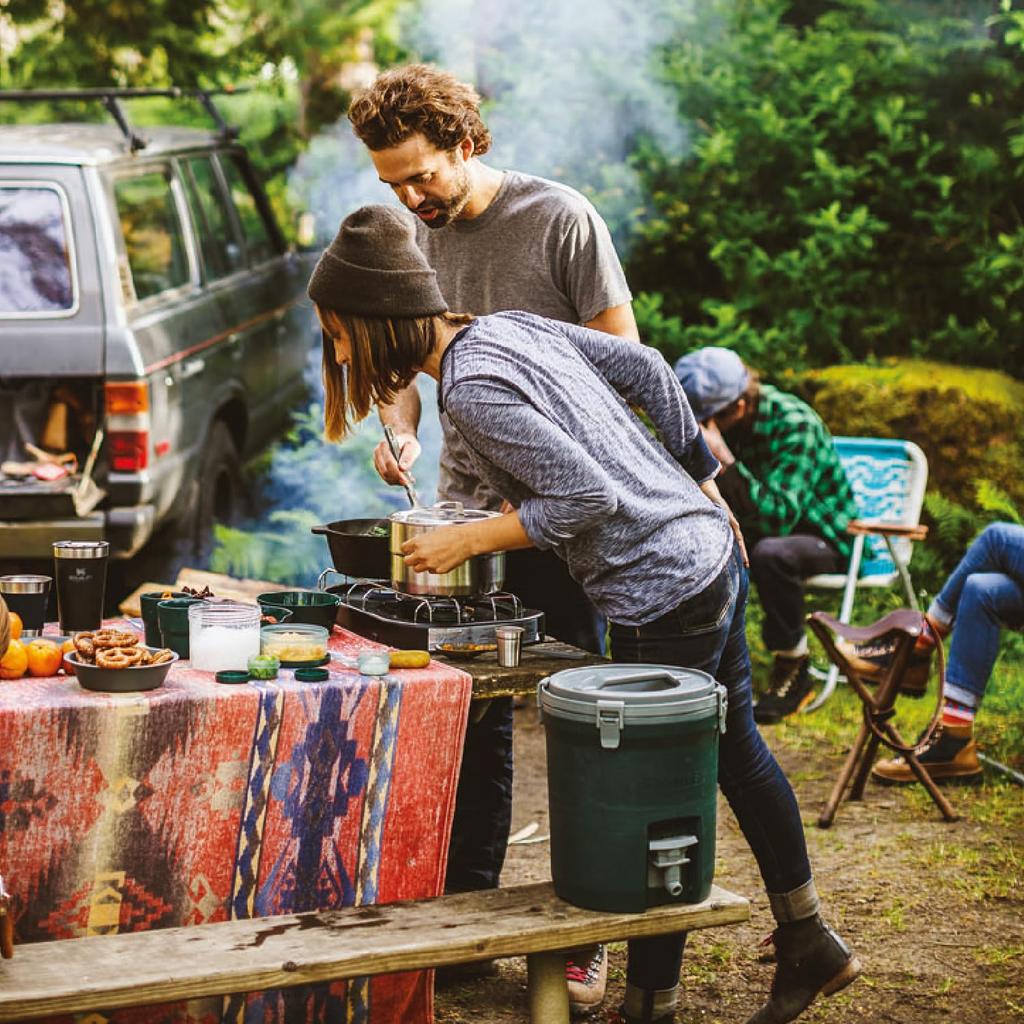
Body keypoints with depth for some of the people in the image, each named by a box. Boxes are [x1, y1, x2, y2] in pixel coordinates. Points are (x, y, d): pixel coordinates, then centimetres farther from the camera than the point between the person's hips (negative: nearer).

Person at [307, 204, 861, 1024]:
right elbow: (645, 369, 14)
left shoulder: (472, 388, -20)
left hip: (664, 595, -10)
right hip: (712, 551, 10)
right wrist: (701, 480, 22)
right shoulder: (510, 324, 7)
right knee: (736, 752, 22)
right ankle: (809, 944, 36)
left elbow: (587, 492, -22)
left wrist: (469, 541, -13)